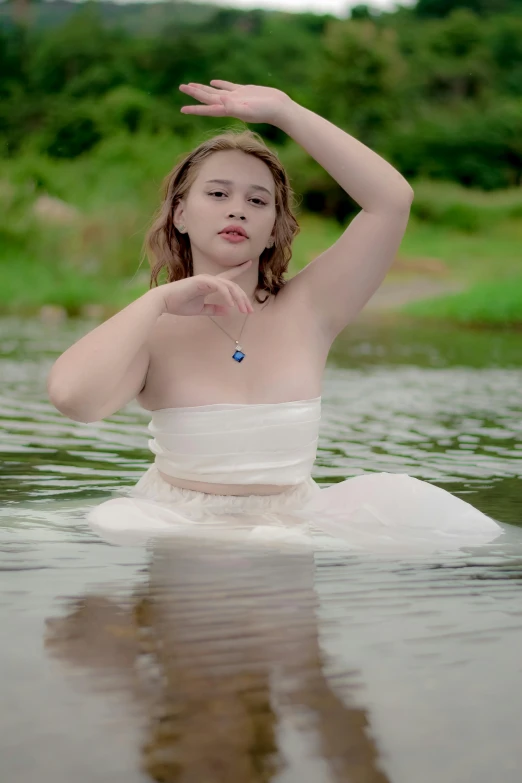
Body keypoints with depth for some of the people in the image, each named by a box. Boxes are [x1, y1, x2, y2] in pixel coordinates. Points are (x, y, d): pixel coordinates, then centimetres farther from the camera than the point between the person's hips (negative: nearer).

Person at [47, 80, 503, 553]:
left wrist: (282, 110, -8)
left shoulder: (306, 311, 1)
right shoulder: (152, 330, -3)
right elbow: (71, 397, -24)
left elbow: (392, 199, -8)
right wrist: (160, 300, -17)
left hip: (295, 515, 2)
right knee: (115, 527, -34)